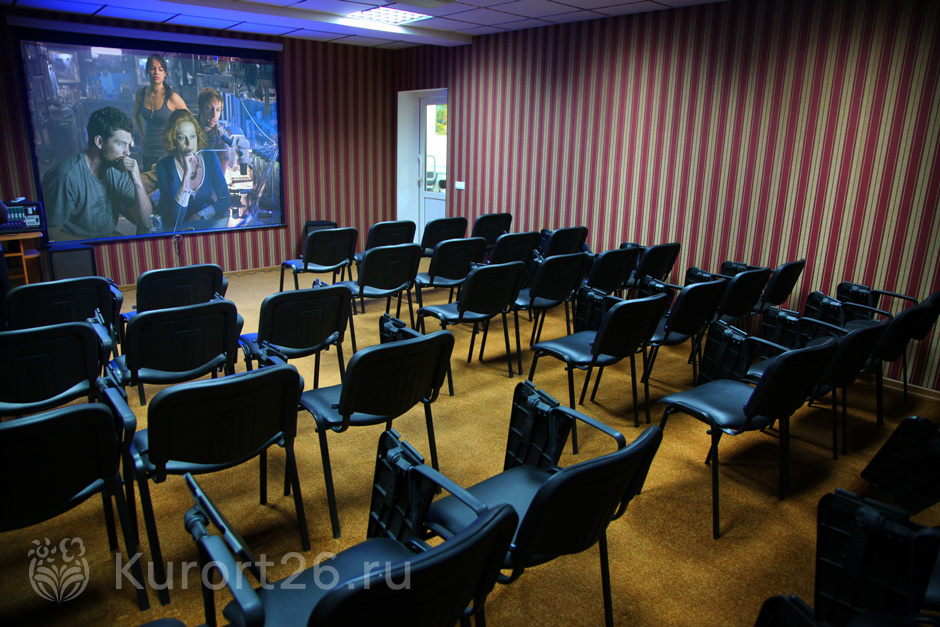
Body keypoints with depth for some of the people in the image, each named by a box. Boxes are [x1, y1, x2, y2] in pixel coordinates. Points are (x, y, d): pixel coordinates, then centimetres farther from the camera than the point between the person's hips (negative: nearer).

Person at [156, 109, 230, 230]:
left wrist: (200, 215, -13)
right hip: (173, 229, -3)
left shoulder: (209, 157, -2)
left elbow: (225, 199, 3)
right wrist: (187, 174, -29)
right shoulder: (164, 166, -13)